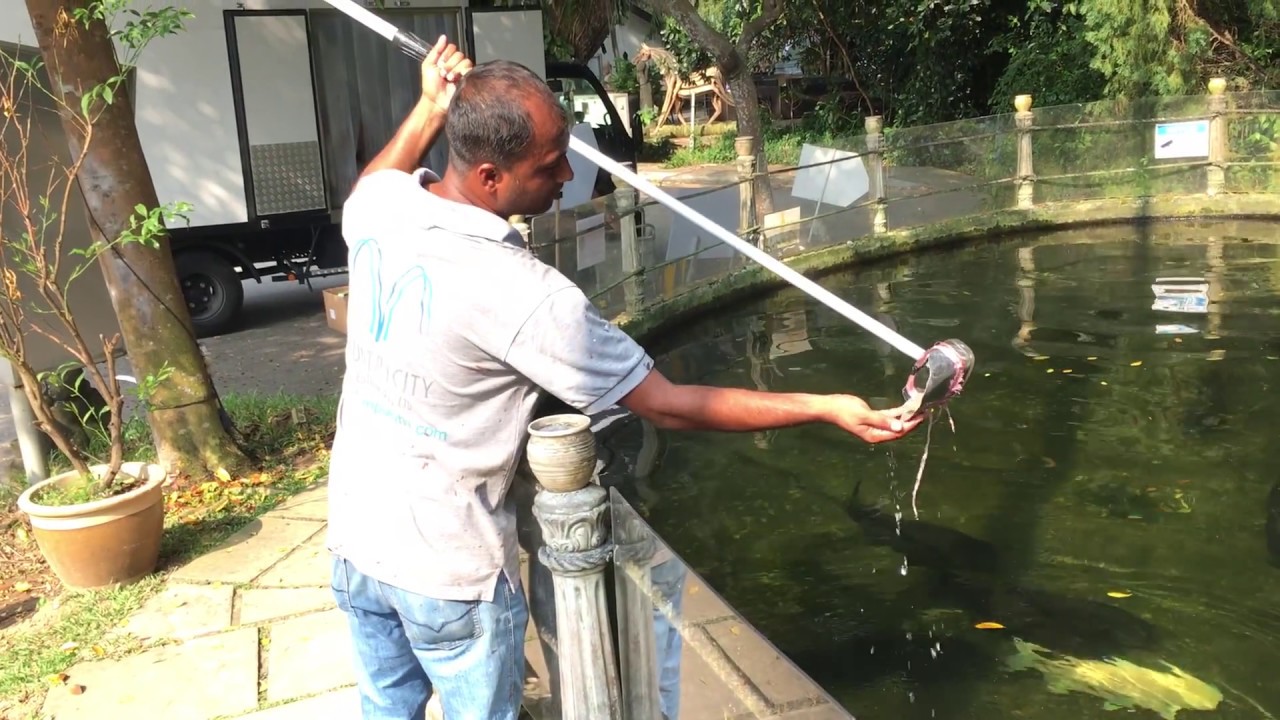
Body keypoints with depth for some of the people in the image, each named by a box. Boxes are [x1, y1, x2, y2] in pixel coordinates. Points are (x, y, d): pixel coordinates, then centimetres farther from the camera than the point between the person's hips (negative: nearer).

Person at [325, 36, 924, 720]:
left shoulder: (379, 207, -10)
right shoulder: (518, 293, -29)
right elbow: (667, 406, -24)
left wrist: (429, 109, 16)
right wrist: (829, 408, -19)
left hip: (354, 538, 6)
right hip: (445, 569, -6)